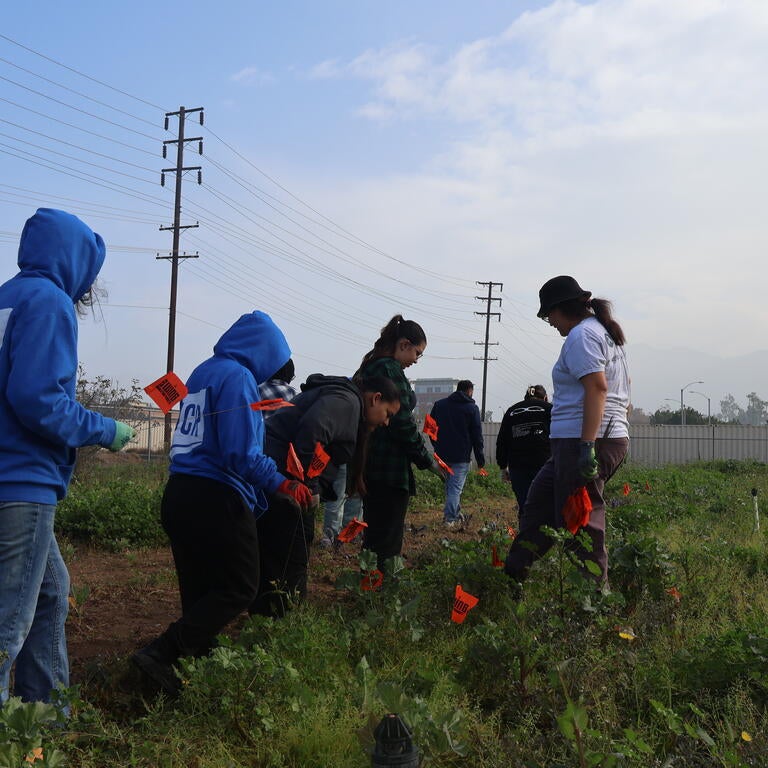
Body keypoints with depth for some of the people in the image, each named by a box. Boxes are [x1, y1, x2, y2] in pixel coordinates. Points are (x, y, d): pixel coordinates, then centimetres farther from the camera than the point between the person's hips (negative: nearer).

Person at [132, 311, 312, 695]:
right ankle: (160, 654, -8)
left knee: (199, 592, 14)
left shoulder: (202, 372, 15)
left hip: (178, 494, 9)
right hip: (216, 500, -9)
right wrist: (281, 484, -11)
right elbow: (242, 454, -20)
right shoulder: (238, 378, -12)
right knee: (239, 590, 1)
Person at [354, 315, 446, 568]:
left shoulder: (368, 369, 17)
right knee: (387, 540, -5)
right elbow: (402, 422, -17)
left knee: (374, 535, 15)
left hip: (369, 466, 10)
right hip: (389, 468, -10)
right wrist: (427, 460, -7)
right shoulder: (390, 370, -13)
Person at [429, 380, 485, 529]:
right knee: (456, 487, -3)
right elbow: (477, 436, -3)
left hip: (442, 454, 4)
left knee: (450, 486, 17)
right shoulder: (472, 408, -3)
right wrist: (480, 460, 2)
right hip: (460, 456, -4)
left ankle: (456, 513, 22)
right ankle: (450, 519, -8)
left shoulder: (439, 404, 9)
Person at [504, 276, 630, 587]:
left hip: (582, 441, -11)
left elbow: (597, 388, -23)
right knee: (540, 501, 17)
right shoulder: (605, 333, 20)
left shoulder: (581, 335, -11)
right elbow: (618, 387, 25)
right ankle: (512, 573, 24)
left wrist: (587, 446, -26)